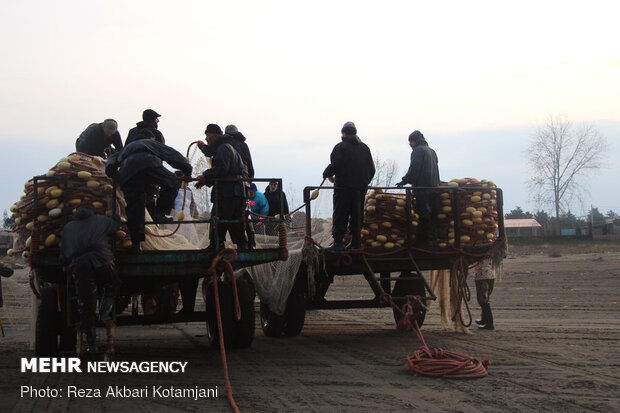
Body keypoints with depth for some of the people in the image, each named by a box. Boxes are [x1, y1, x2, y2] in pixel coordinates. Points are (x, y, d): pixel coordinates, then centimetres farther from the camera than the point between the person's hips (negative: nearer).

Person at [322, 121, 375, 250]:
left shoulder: (340, 147, -5)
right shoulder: (364, 148, 12)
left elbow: (335, 165, -14)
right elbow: (371, 169, 12)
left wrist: (326, 174, 5)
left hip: (343, 187, -5)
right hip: (360, 188, 5)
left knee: (340, 215, -3)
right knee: (357, 215, 11)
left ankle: (338, 242, -7)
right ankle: (356, 242, 12)